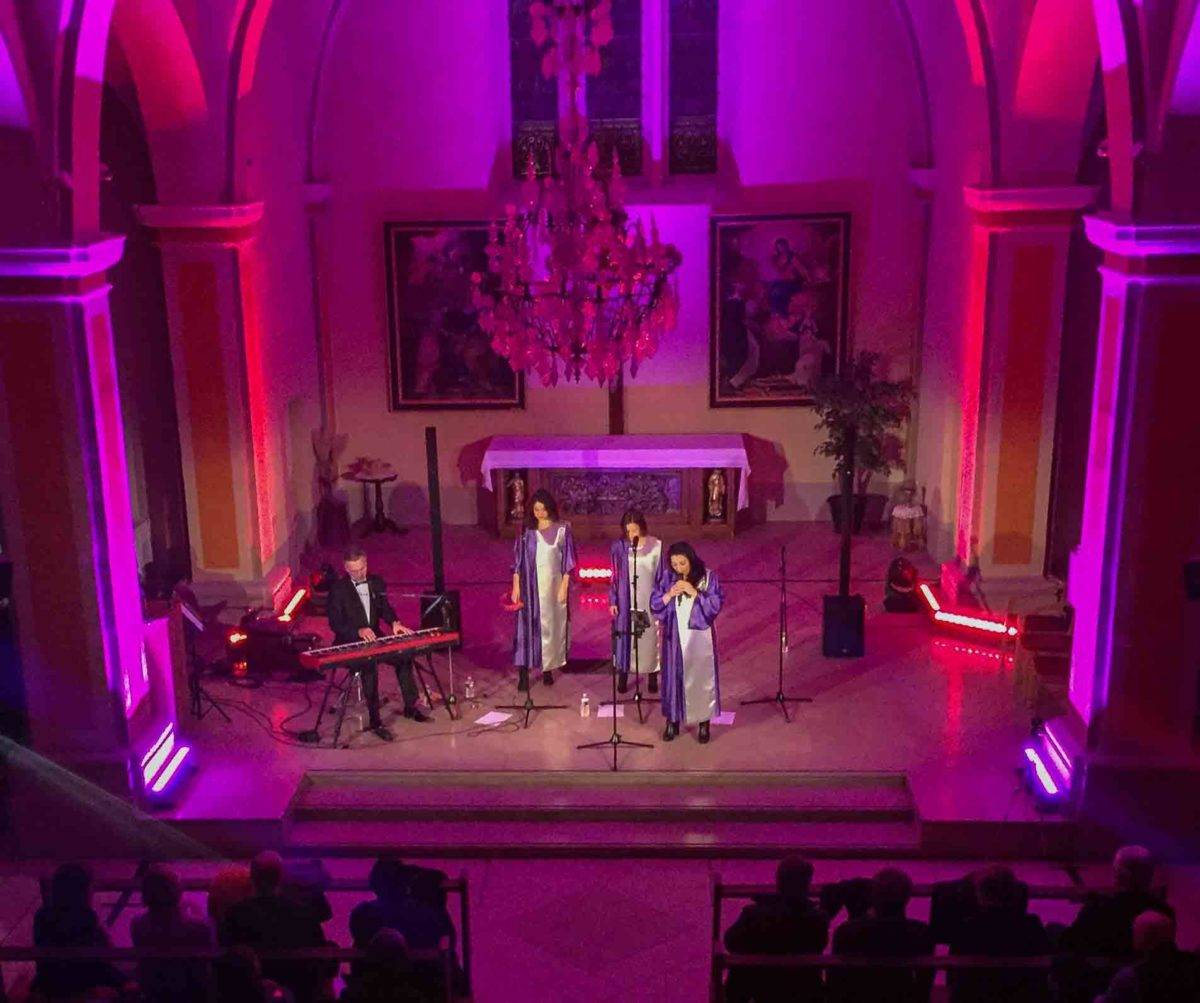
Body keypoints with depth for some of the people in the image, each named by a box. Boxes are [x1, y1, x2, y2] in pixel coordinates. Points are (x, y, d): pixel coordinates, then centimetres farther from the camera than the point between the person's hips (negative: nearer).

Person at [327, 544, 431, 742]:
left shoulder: (376, 583, 7)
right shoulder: (338, 589, -10)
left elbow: (384, 607, 10)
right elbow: (335, 623, -13)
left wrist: (394, 622, -12)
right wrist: (359, 631, -29)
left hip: (374, 638, 6)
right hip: (349, 644, -6)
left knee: (404, 655, -13)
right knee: (370, 666, -32)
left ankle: (410, 707, 3)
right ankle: (374, 720, -27)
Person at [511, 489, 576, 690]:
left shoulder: (562, 530, -2)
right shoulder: (527, 531, 1)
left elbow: (568, 561, -1)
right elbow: (518, 562, 4)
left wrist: (564, 586, -7)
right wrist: (516, 587, -2)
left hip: (553, 585, 0)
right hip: (530, 586, 0)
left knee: (551, 626, 6)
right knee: (528, 626, -4)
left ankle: (548, 668, 17)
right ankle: (523, 673, -6)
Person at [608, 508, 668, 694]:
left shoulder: (656, 546, -6)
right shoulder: (618, 546, -5)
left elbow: (662, 575, 1)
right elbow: (615, 575, 1)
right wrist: (612, 601, -1)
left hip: (649, 600, 0)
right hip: (626, 600, 0)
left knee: (650, 637, 6)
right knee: (624, 635, 4)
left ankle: (653, 676, 17)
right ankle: (623, 676, 16)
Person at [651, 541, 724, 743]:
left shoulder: (708, 577, -7)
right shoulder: (668, 579, 1)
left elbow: (717, 603, -10)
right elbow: (654, 604, 0)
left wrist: (694, 592, -20)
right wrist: (669, 594, -17)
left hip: (699, 636, -2)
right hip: (674, 636, 2)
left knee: (701, 678, 3)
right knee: (673, 677, 6)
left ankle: (704, 723, 14)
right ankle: (672, 721, 17)